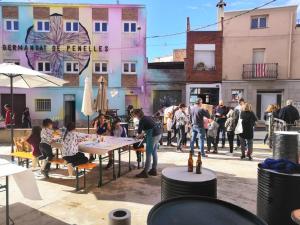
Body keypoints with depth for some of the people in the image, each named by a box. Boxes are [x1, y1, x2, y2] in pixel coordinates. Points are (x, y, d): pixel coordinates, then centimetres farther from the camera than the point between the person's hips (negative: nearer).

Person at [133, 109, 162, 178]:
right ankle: (154, 170, 25)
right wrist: (143, 133, 23)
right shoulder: (148, 117, 17)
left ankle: (145, 172, 0)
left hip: (153, 135, -9)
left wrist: (140, 135, 19)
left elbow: (139, 130, -2)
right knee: (154, 152, 16)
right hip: (158, 134, 9)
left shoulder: (142, 120, -8)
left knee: (148, 153, -4)